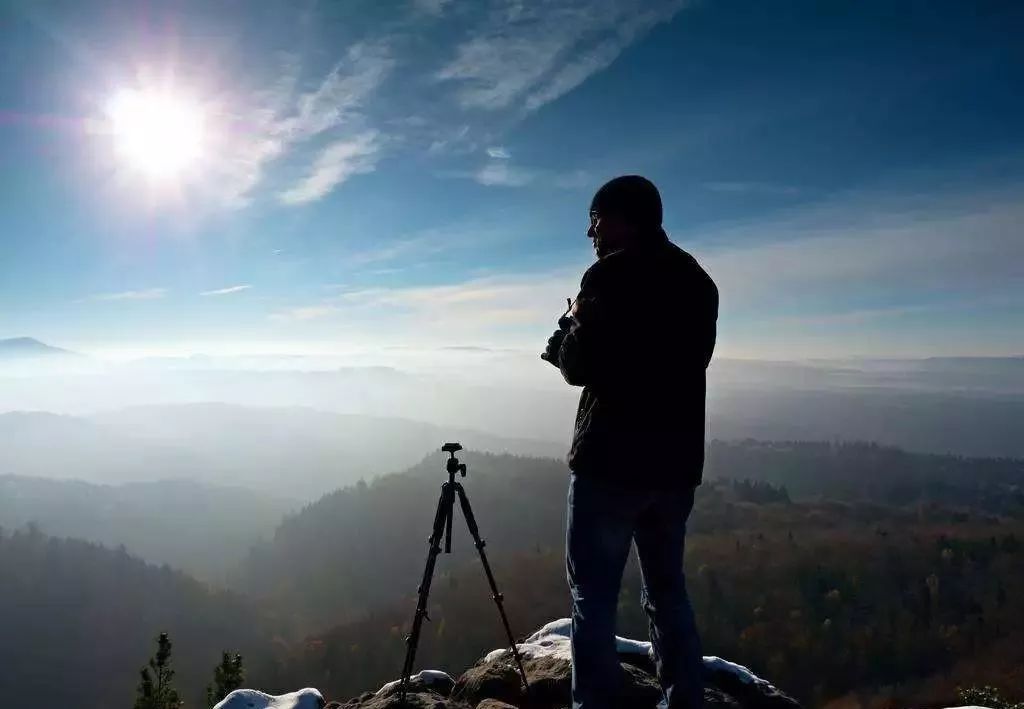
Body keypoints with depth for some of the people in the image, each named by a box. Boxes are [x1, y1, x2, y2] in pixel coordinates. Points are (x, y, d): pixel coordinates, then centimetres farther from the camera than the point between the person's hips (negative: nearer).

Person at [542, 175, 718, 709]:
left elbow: (579, 367, -12)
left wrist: (572, 325, 8)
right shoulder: (697, 280, 12)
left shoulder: (611, 275, -9)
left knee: (593, 594, 2)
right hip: (676, 461, 7)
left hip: (612, 460, -7)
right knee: (667, 588, 16)